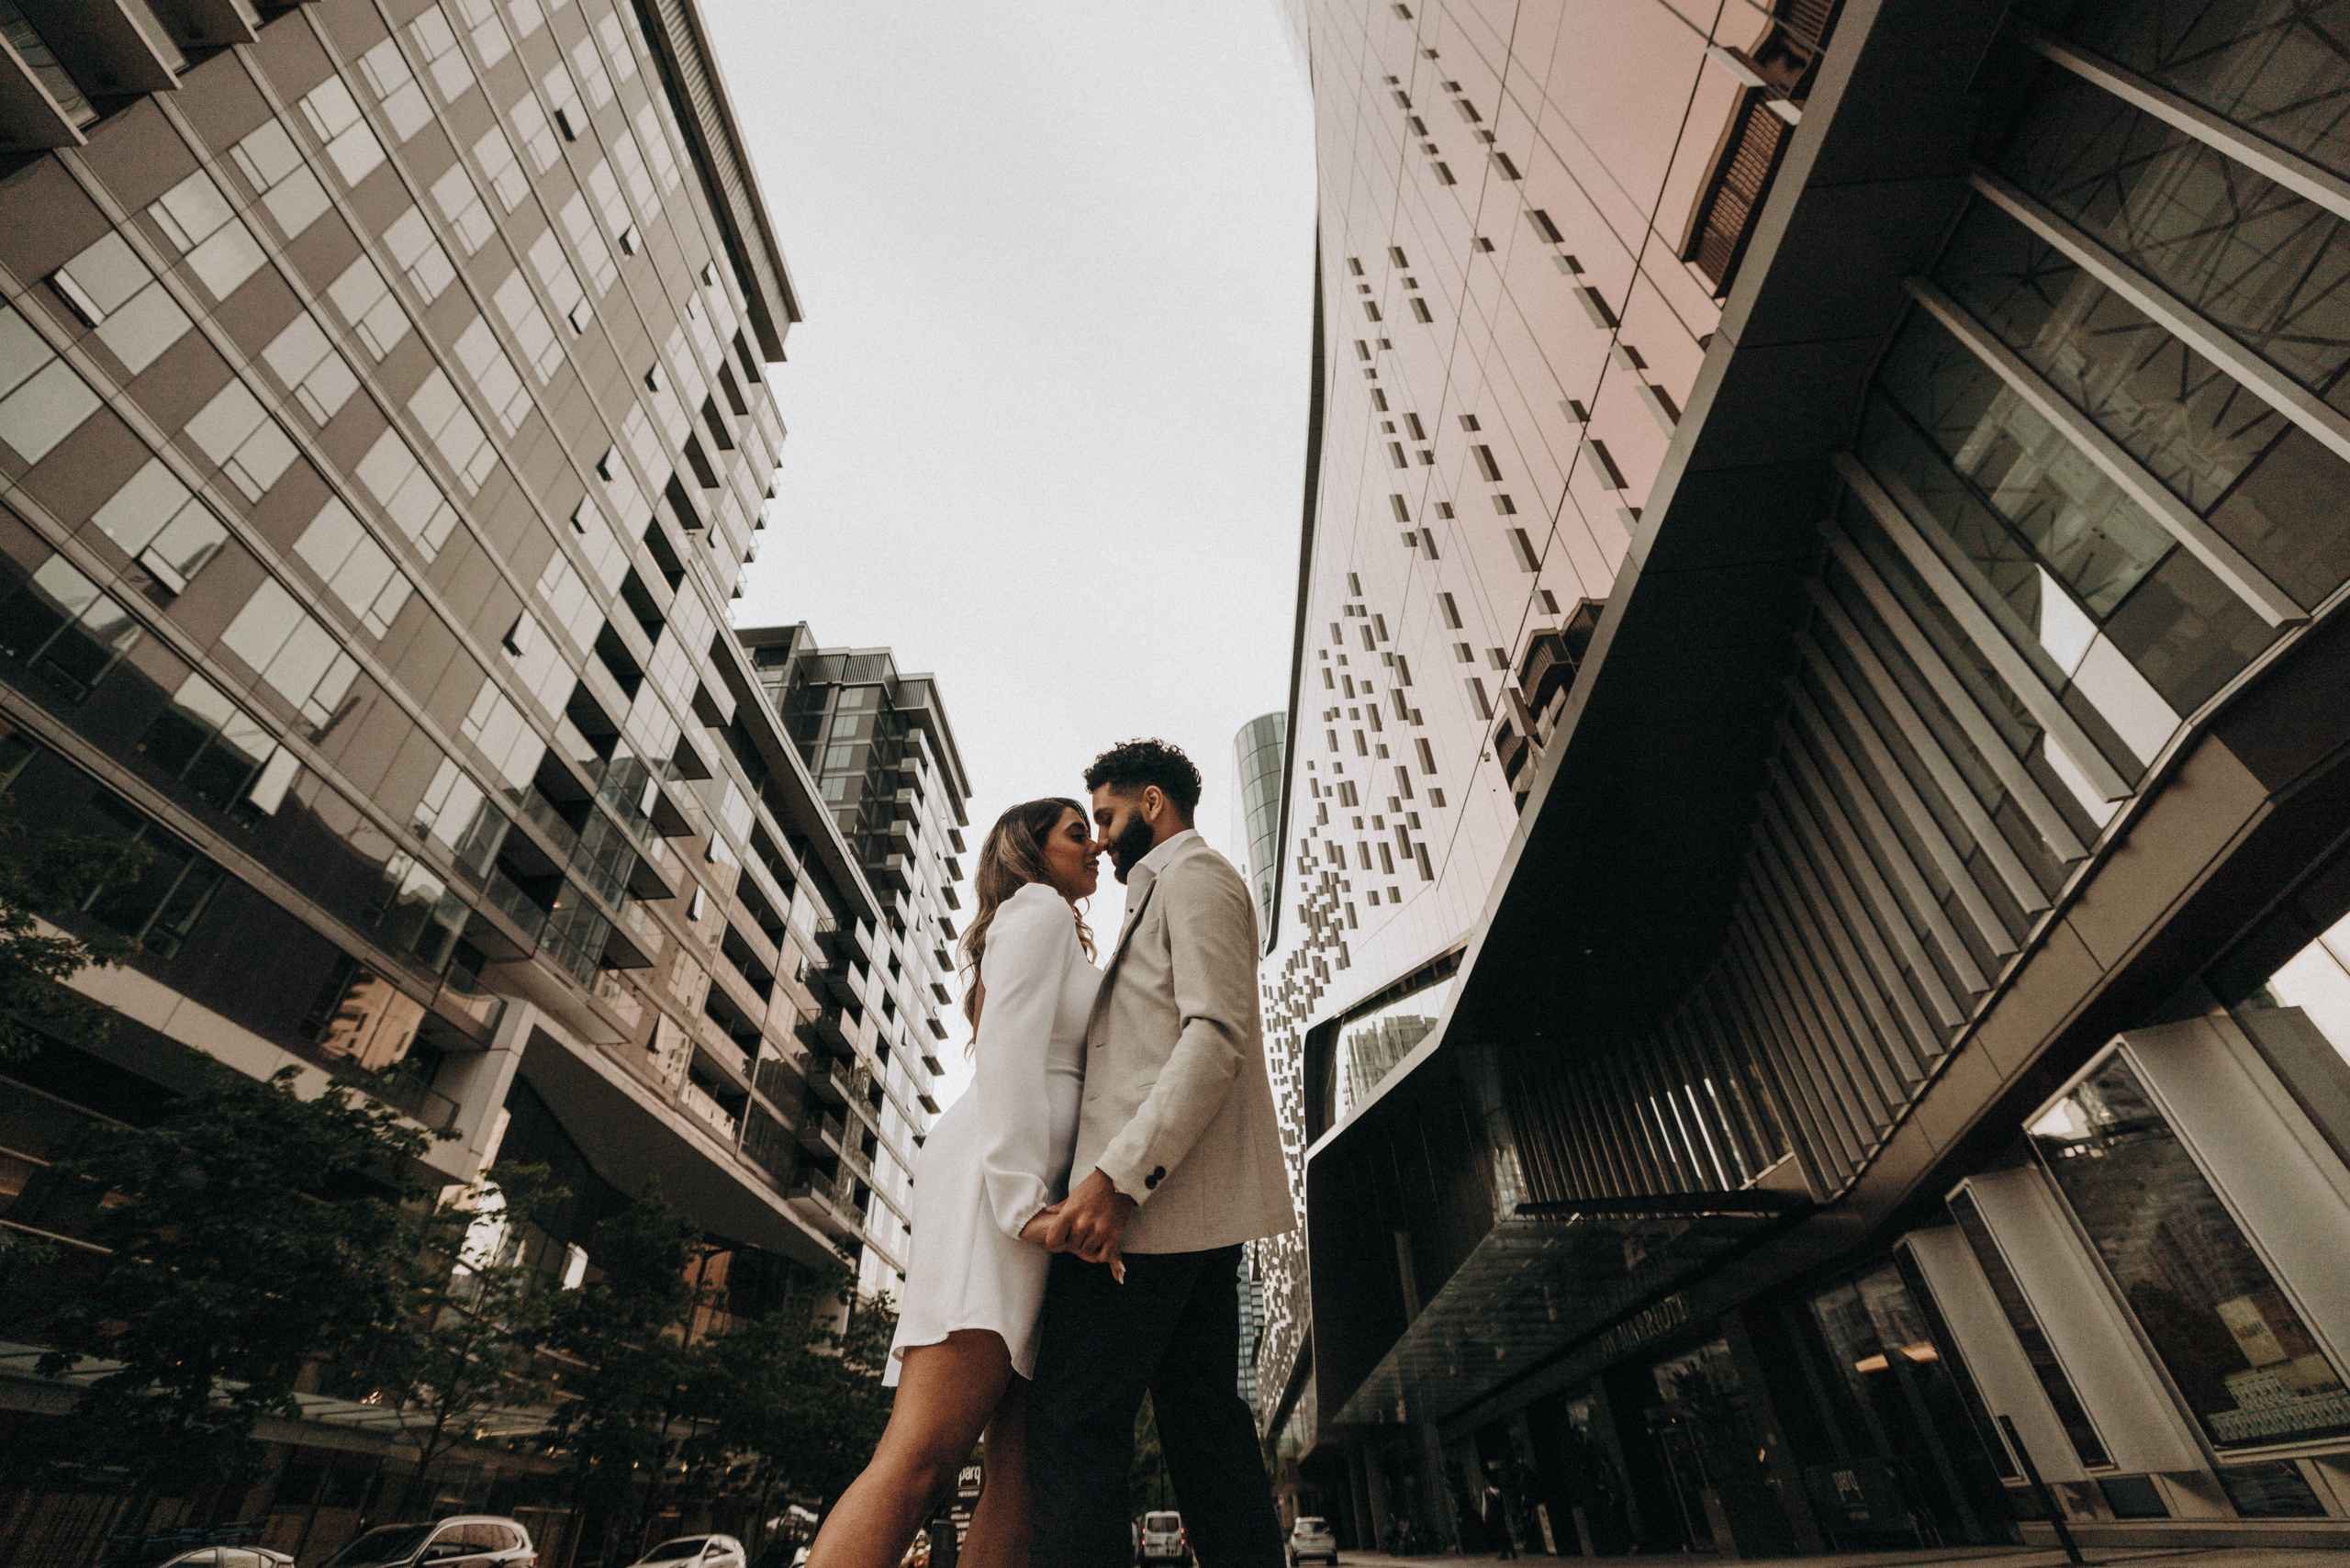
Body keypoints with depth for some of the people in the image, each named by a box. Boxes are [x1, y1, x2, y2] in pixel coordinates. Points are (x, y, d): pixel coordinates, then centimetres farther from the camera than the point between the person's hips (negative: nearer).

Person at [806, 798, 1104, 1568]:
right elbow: (1006, 1045, -12)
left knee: (1024, 1460, -1)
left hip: (1033, 1196, 10)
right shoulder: (1039, 908, 3)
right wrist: (1024, 1202, -19)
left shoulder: (1059, 950, 32)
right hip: (997, 1183, -10)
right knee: (923, 1454, -19)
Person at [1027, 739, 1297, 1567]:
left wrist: (1117, 1174, -25)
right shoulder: (1173, 889, 28)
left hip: (1157, 1194, -10)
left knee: (1072, 1428, -10)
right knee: (1204, 1422, 9)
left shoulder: (1193, 873, -2)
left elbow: (1216, 1035, -18)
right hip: (1197, 1209, 10)